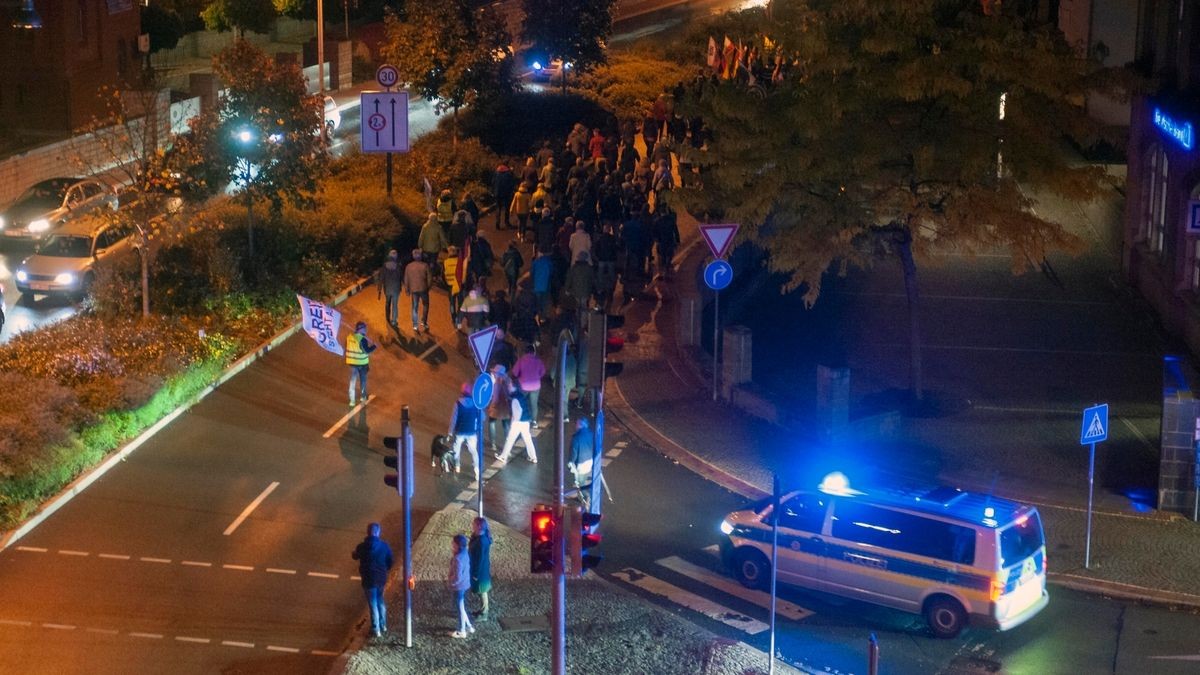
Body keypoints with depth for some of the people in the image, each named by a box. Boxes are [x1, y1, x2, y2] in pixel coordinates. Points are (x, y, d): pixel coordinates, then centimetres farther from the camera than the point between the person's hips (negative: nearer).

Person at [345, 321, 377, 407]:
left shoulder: (349, 337, -2)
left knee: (353, 380, 9)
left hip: (352, 362, 4)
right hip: (362, 362, -4)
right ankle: (363, 396, 31)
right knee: (363, 379, 17)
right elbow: (367, 350, -20)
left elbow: (347, 348, 8)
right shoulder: (362, 339, -21)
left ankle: (352, 399, 4)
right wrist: (374, 346, -6)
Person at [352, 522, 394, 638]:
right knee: (380, 600, 23)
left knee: (373, 603, 7)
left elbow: (355, 556, 6)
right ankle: (383, 625, 31)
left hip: (369, 579, -3)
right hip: (381, 578, 3)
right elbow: (391, 561, -1)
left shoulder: (362, 547, -16)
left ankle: (376, 629, 13)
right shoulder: (384, 545, -9)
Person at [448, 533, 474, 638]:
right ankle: (469, 627, 37)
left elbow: (457, 577, -29)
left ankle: (462, 632, 26)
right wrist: (450, 579, 16)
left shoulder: (458, 559, -32)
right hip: (465, 584, 9)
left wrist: (449, 582, -10)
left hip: (459, 586, -9)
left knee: (460, 608, 9)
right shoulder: (465, 553, -3)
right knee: (461, 606, 24)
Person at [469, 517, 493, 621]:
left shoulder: (481, 541, -29)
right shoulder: (478, 537, 0)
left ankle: (483, 614, 18)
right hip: (479, 568, 9)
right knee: (481, 591, 21)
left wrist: (476, 574, -18)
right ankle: (482, 610, 35)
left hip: (480, 570, -9)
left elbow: (480, 558, -24)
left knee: (482, 591, 5)